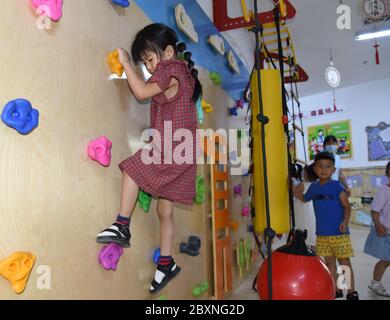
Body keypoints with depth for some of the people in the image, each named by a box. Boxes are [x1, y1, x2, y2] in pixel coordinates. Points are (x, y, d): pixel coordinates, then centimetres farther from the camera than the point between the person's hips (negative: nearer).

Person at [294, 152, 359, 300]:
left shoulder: (336, 186, -9)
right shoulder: (313, 187, 6)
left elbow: (346, 206, -8)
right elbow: (304, 198, 24)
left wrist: (345, 221, -23)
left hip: (339, 233, -4)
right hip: (322, 234, 5)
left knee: (344, 262, 7)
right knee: (329, 262, 14)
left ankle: (352, 292, 20)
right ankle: (335, 290, 27)